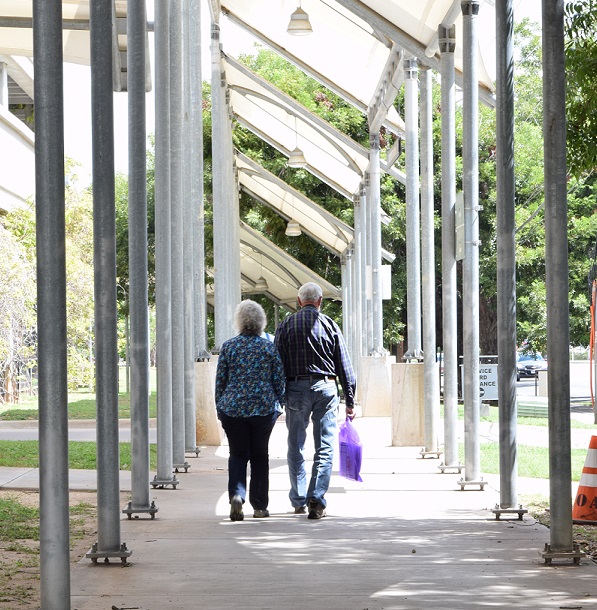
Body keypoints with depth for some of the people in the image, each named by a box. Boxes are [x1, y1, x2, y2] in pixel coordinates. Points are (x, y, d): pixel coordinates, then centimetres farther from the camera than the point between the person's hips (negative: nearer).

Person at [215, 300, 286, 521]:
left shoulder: (228, 346, -1)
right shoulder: (270, 347, -1)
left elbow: (220, 380, 3)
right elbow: (280, 380, 1)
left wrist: (220, 408, 12)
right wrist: (278, 405, 13)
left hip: (233, 409, 0)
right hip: (264, 409, 0)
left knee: (237, 454, 8)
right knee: (260, 455, 12)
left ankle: (237, 494, -16)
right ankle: (259, 505, 14)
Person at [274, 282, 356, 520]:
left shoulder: (286, 326, 4)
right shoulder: (330, 325, 3)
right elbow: (345, 366, 3)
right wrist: (350, 401, 8)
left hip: (296, 388, 1)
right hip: (326, 387, -1)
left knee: (296, 448, 12)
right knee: (324, 448, 1)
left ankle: (298, 501, 17)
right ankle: (317, 498, -12)